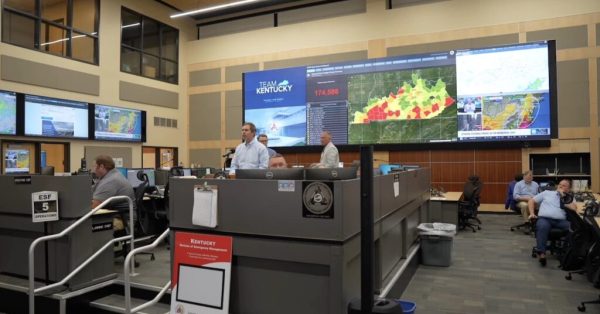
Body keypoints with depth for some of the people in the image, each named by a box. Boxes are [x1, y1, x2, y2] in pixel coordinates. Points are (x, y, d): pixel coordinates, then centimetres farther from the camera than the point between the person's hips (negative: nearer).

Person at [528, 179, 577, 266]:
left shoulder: (570, 199, 22)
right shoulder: (547, 193, 24)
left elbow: (574, 208, 0)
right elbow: (531, 201, 23)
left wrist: (563, 197, 7)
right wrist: (532, 213, 8)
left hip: (561, 221, 2)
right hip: (544, 218, -1)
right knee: (543, 226, -38)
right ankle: (541, 253, -44)